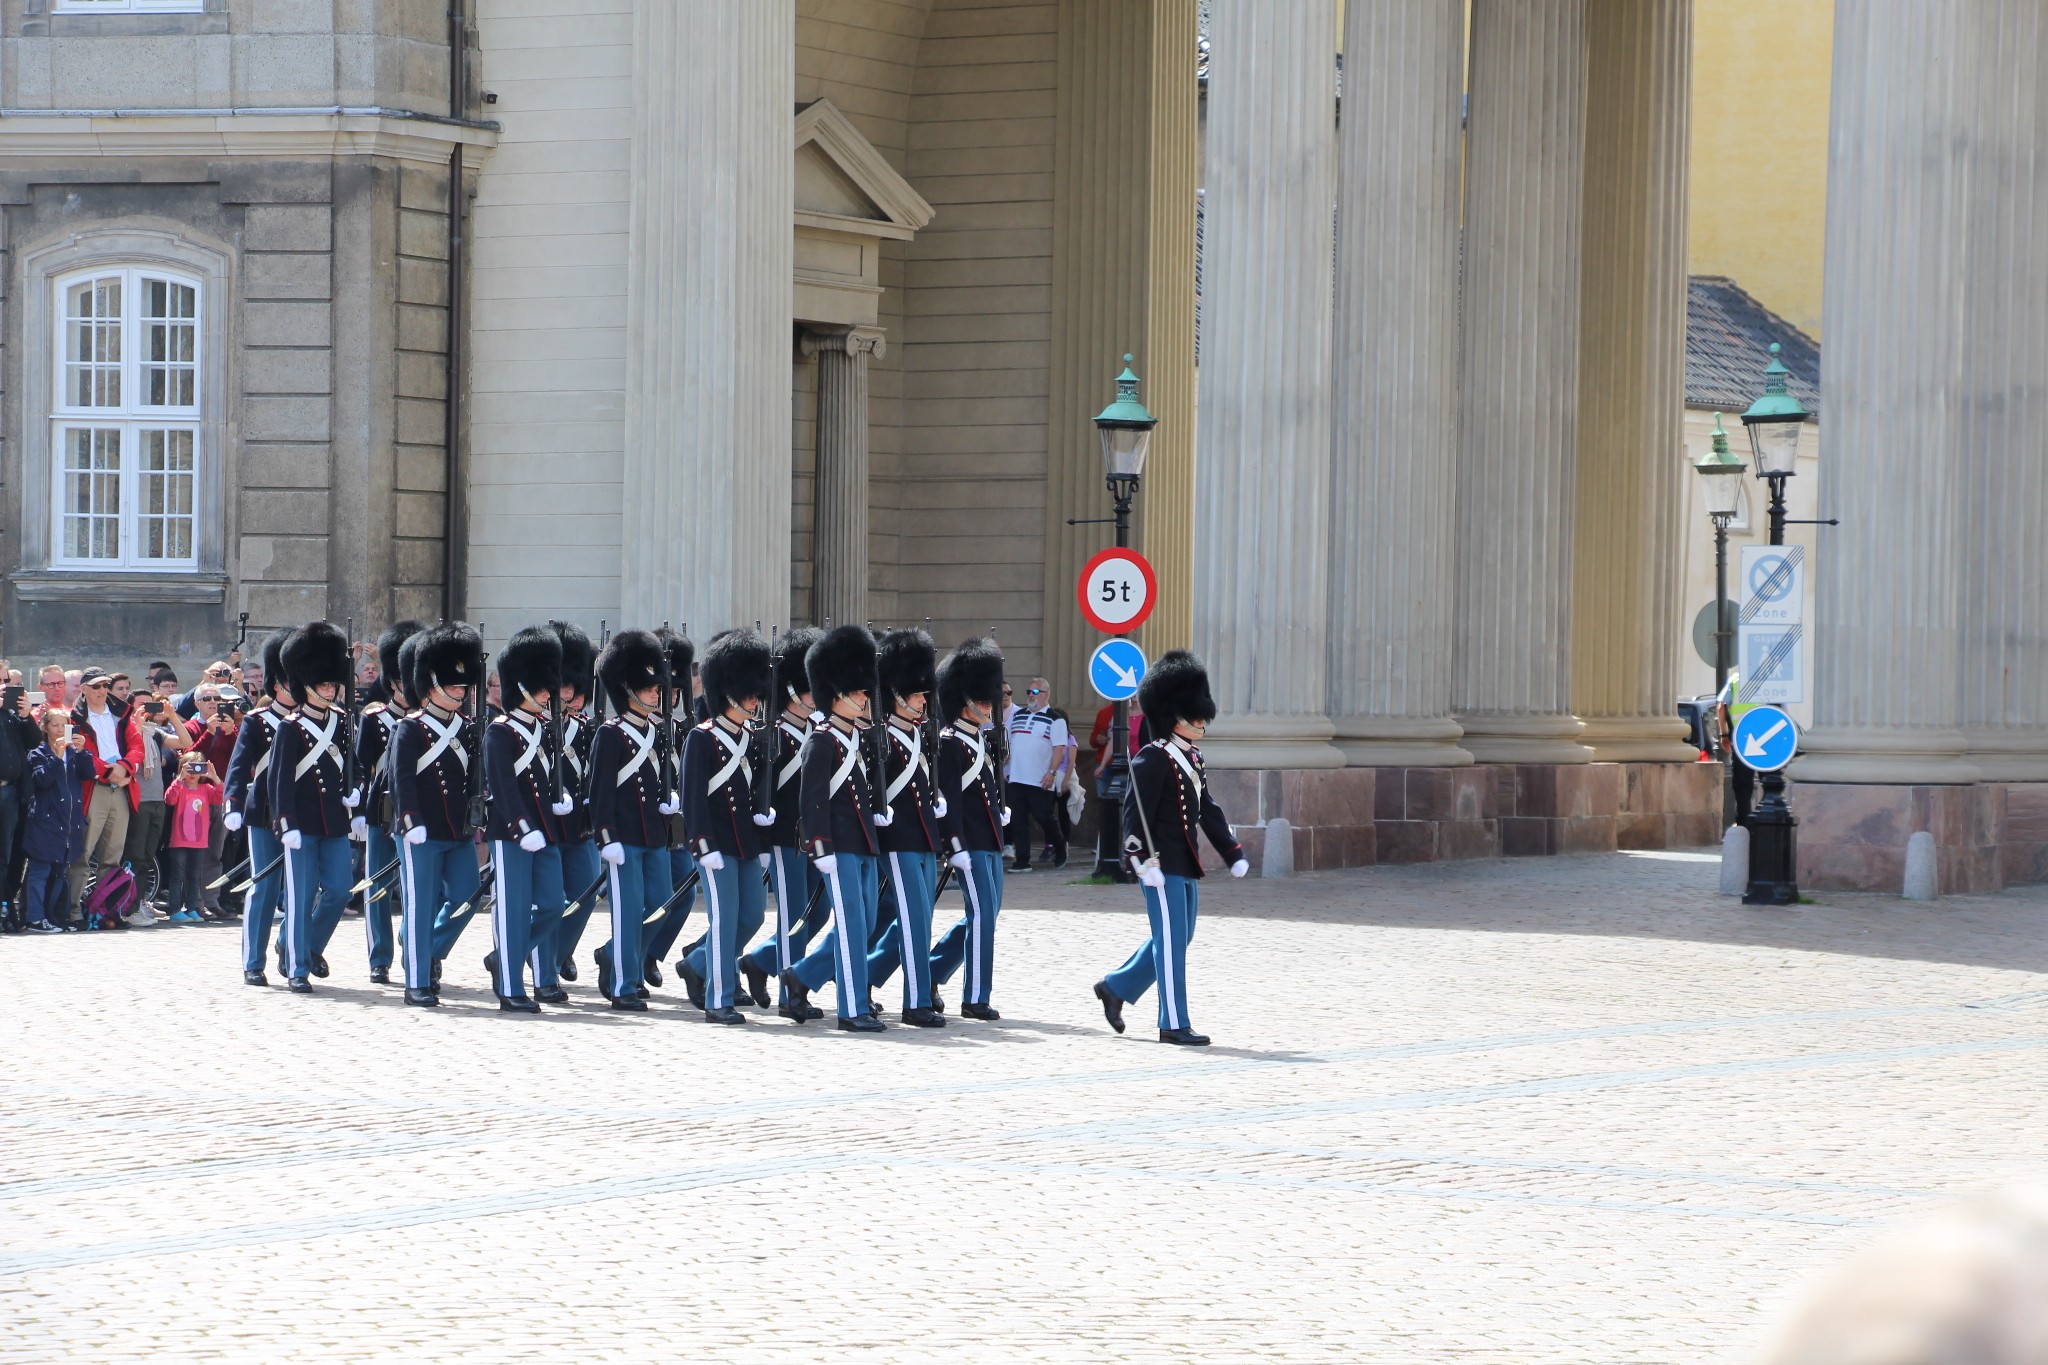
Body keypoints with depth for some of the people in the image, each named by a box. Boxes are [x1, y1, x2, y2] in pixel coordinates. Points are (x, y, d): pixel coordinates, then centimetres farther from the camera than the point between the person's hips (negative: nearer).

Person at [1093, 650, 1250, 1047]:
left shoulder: (1192, 759, 14)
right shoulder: (1153, 759, -14)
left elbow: (1209, 811, 20)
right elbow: (1135, 812, -18)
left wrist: (1233, 854, 15)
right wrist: (1145, 862, -24)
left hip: (1185, 866, 10)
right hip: (1162, 866, -10)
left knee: (1176, 939, 16)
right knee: (1172, 941, -6)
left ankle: (1115, 988, 30)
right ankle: (1174, 1024, -2)